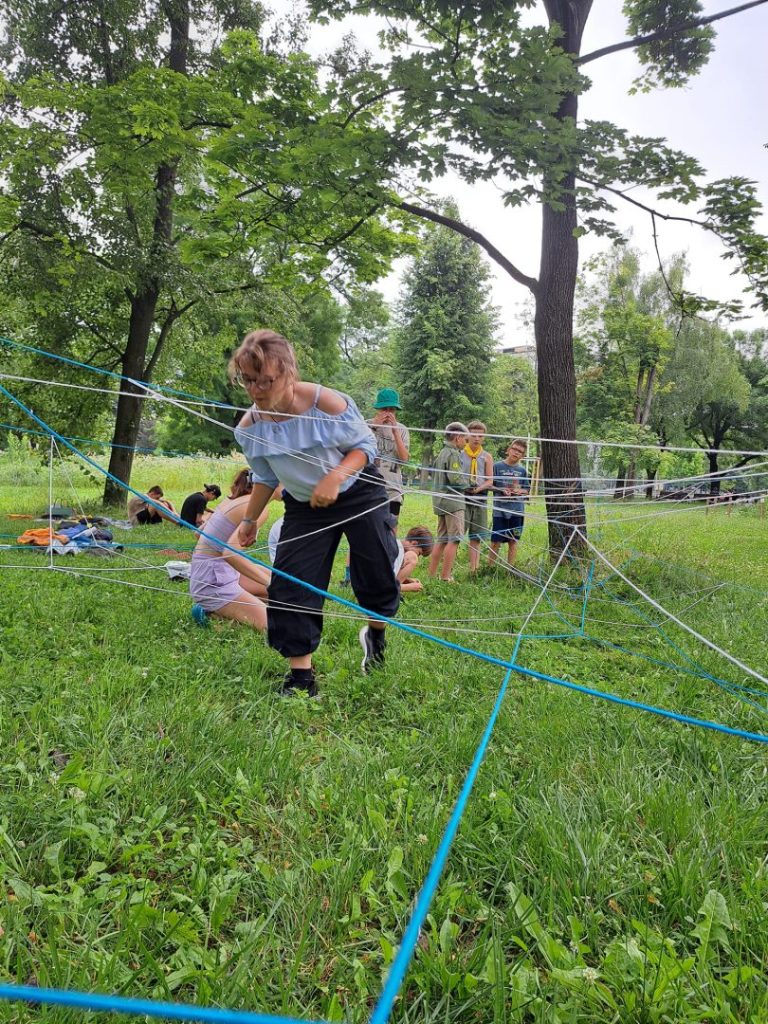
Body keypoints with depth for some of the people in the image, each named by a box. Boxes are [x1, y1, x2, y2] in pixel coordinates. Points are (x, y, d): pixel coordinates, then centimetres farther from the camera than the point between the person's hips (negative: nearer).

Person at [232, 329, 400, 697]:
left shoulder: (327, 402, -27)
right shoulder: (249, 428, -14)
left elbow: (366, 446, -15)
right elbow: (265, 478, 5)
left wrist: (335, 477, -31)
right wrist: (249, 519, 10)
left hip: (359, 494, -2)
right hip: (304, 506, 3)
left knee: (376, 576, 4)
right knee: (290, 586, -9)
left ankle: (375, 634, 39)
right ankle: (301, 676, 3)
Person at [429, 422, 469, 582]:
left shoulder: (441, 453, 16)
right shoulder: (454, 454, -12)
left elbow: (433, 475, 22)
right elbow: (456, 478, -21)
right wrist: (466, 482, -2)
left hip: (440, 500, 9)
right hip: (453, 500, -9)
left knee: (442, 540, 14)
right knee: (454, 539, -6)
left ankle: (431, 575, 15)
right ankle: (445, 577, -7)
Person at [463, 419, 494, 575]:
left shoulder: (486, 457, 9)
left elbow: (490, 481, 6)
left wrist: (478, 488, -12)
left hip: (480, 499, 3)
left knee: (476, 537, 8)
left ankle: (473, 569, 13)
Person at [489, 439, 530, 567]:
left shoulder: (522, 470, 9)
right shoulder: (497, 466, 0)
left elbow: (527, 490, 12)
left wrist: (519, 491, -8)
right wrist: (501, 490, -15)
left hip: (517, 510, 3)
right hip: (499, 510, -3)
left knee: (513, 541, 7)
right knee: (496, 541, -2)